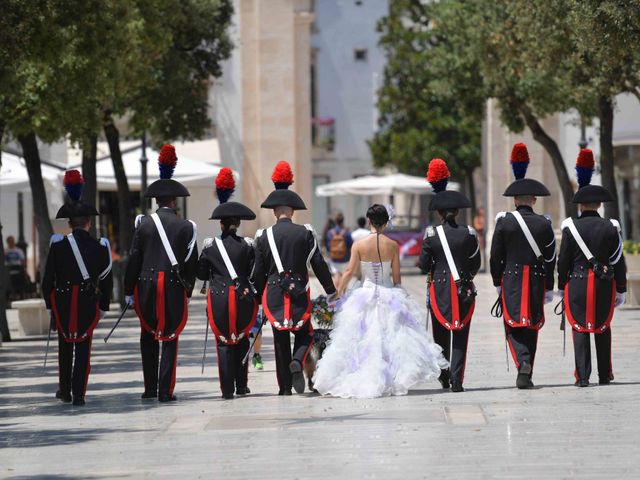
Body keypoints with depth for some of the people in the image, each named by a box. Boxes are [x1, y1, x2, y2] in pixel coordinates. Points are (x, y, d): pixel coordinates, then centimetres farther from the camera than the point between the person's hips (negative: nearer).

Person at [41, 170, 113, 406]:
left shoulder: (58, 244, -4)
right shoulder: (100, 247, -1)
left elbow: (48, 278, -2)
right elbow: (106, 280, 3)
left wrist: (49, 304, 8)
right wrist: (103, 307, 13)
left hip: (62, 303, 1)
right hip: (88, 303, 0)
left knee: (65, 347, 16)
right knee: (83, 349, 2)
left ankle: (64, 391, 24)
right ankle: (79, 394, -5)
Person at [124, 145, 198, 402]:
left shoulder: (144, 224, -1)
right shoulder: (186, 227, -1)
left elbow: (133, 260, 0)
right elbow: (191, 262, 2)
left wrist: (129, 291, 5)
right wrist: (188, 290, 14)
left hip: (146, 287, 1)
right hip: (174, 287, -1)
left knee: (148, 337, 13)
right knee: (170, 338, 3)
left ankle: (150, 388, 13)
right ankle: (165, 390, -2)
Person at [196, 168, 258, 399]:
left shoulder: (210, 245, -2)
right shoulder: (247, 245, -2)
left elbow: (201, 274, 4)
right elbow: (255, 273, -2)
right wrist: (256, 298, 7)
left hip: (218, 298, -1)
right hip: (243, 297, 1)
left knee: (223, 343, 4)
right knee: (242, 341, 13)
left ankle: (227, 389, -2)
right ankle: (241, 386, 14)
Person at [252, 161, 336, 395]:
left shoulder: (264, 236, 0)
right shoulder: (305, 233, -2)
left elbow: (258, 271, 3)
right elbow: (319, 265, -1)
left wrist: (259, 296, 14)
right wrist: (331, 291, 8)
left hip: (274, 293, 1)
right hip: (299, 291, -1)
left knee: (280, 341, 8)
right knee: (304, 334, 13)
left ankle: (285, 386, 7)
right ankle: (297, 362, -16)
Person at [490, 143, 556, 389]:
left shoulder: (504, 222, -4)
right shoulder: (544, 224, 0)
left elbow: (495, 256, -1)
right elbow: (550, 259, 3)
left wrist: (497, 283, 10)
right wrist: (549, 288, 12)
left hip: (511, 280, -2)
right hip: (536, 282, 2)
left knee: (514, 327, 1)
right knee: (531, 328, 10)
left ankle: (523, 363, -23)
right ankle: (527, 376, 9)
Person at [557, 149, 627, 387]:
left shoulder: (571, 227, -3)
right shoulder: (610, 228, 0)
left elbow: (563, 260, -1)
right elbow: (619, 261, 3)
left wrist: (562, 286, 9)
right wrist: (620, 289, 11)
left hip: (577, 284, -2)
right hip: (604, 284, 2)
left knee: (580, 329, 1)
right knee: (603, 330, 12)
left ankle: (582, 376, -7)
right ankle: (604, 375, 16)